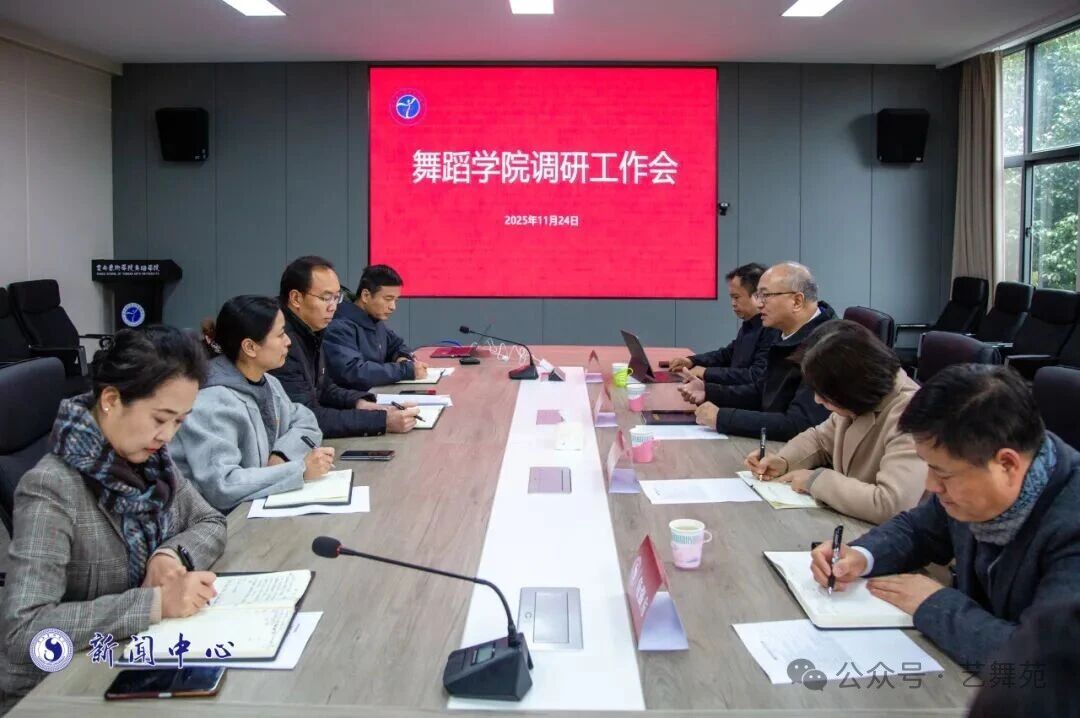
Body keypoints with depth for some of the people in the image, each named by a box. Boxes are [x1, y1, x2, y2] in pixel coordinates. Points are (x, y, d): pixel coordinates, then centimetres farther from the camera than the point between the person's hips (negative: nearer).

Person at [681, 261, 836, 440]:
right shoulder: (791, 335, 6)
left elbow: (798, 425, -29)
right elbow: (760, 391, 17)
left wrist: (721, 418, -24)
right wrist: (708, 392, 2)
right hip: (773, 444, 8)